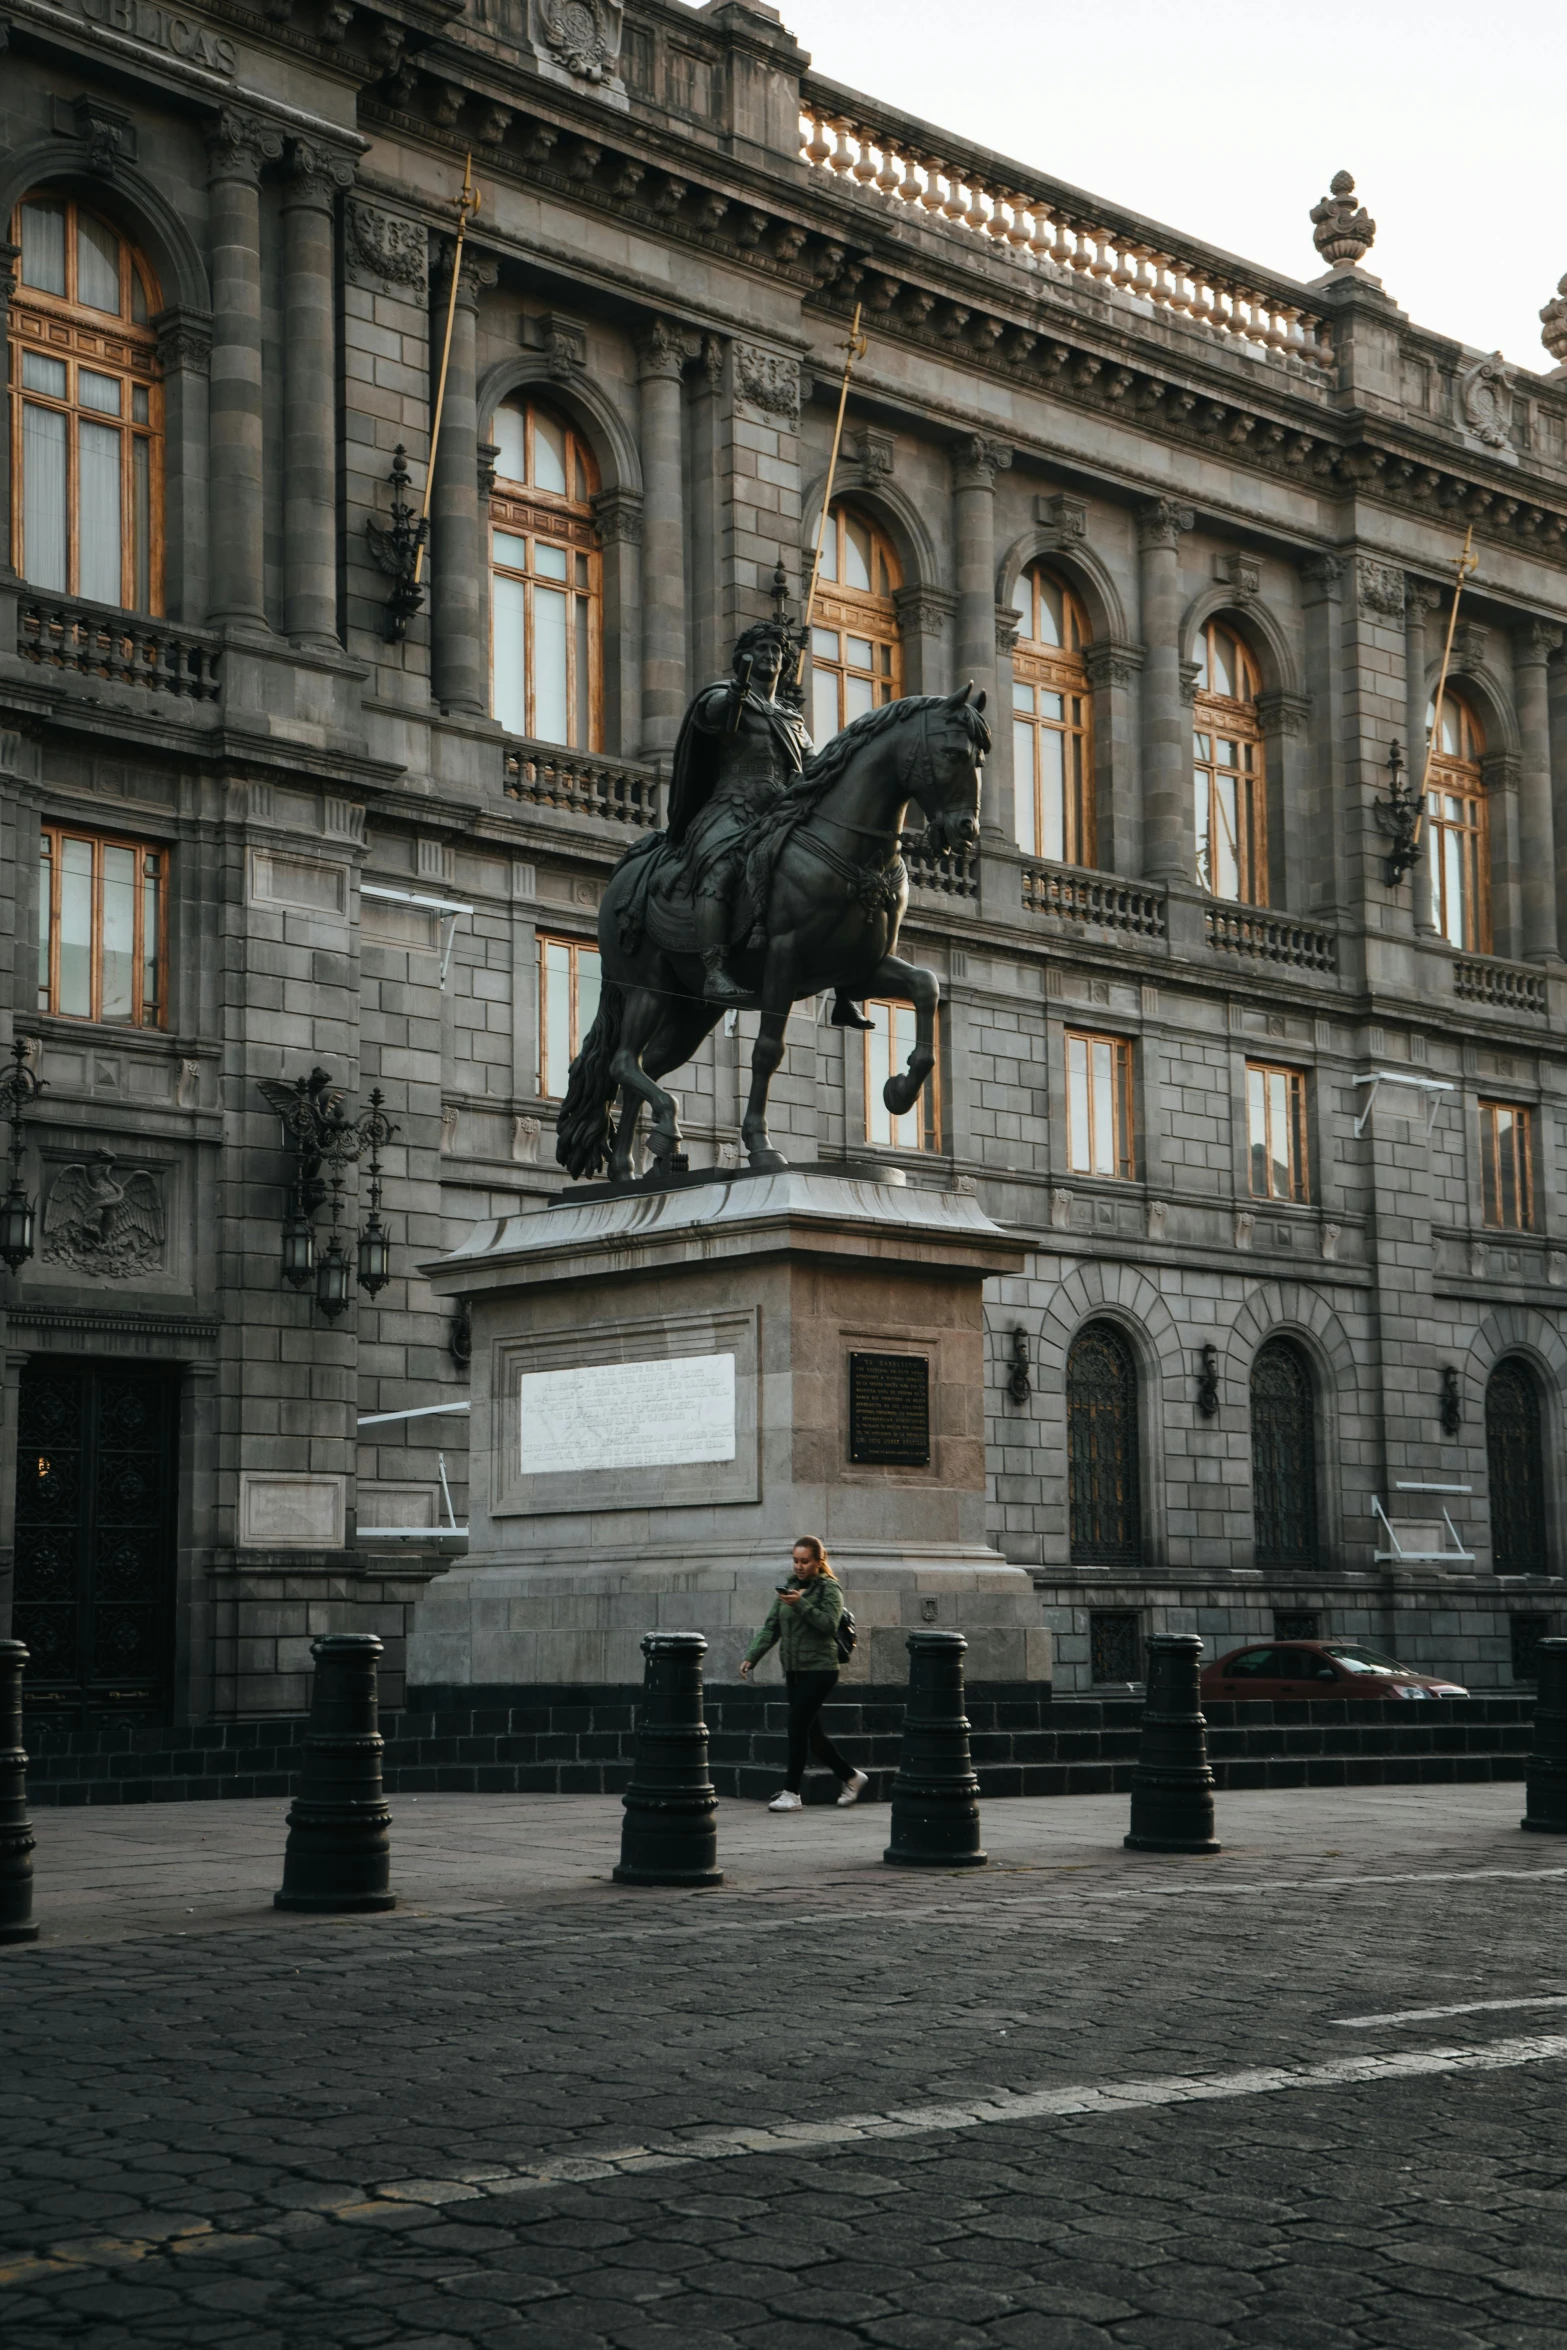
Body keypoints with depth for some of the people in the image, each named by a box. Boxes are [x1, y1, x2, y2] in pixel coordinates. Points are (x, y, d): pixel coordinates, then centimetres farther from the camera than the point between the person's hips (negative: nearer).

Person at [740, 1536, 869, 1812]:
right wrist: (751, 1657, 1)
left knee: (798, 1725, -13)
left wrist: (801, 1604, -29)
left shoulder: (829, 1589, -5)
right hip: (794, 1670, 7)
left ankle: (791, 1793, -9)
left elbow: (829, 1624, -19)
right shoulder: (789, 1587, 13)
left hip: (820, 1669, -7)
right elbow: (771, 1628, 11)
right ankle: (851, 1777, 26)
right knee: (811, 1732, 10)